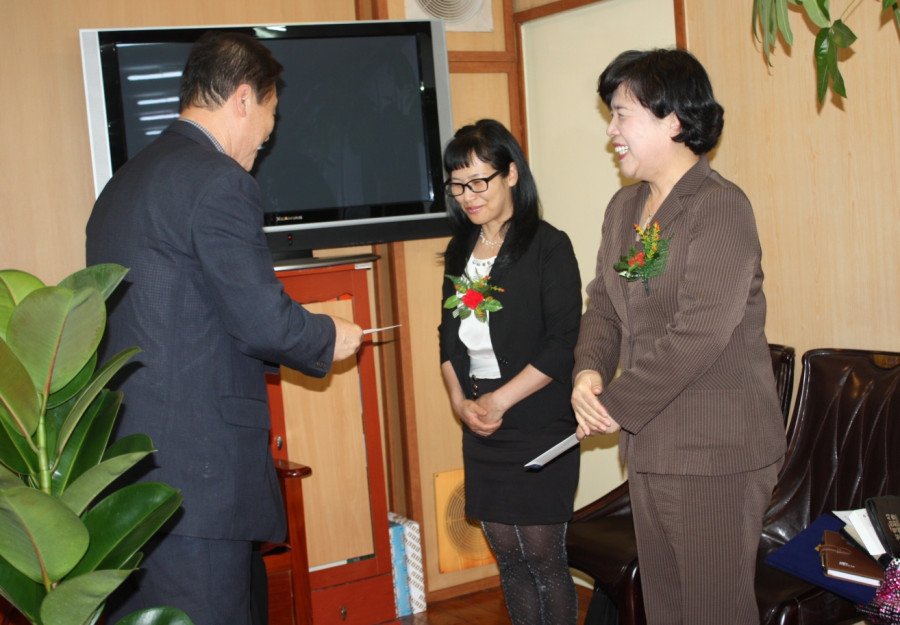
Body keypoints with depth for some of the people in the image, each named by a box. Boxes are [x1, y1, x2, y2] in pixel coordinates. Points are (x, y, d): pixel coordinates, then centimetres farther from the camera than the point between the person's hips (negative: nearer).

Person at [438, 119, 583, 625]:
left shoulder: (548, 246, -9)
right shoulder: (461, 251, 11)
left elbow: (560, 346, -14)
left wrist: (498, 400, -15)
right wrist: (460, 400, -1)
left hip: (539, 428, -6)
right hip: (482, 431, 6)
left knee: (544, 557, 2)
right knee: (508, 558, 12)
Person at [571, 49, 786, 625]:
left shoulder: (721, 208, -16)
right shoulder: (626, 205, 10)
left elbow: (699, 333, -23)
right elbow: (604, 302, 13)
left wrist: (617, 405, -16)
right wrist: (590, 372, -7)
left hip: (716, 453, -8)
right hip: (650, 446, 8)